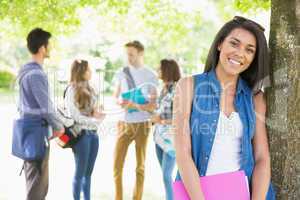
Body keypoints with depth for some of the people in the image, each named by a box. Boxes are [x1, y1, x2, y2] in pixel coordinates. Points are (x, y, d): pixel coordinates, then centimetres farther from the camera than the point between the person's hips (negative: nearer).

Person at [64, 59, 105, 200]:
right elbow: (75, 117, -13)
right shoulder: (72, 90, -10)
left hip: (93, 133, 7)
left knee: (88, 172, 13)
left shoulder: (89, 89, 11)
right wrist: (96, 120, -12)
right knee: (80, 172, 3)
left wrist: (97, 113, -3)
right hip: (81, 134, -7)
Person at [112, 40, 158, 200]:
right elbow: (115, 97, 11)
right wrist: (120, 101, -12)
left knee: (140, 166, 6)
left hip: (142, 124, -2)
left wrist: (134, 105, -21)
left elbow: (153, 104, -5)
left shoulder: (150, 76, -2)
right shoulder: (122, 73, 5)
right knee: (117, 164, -2)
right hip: (125, 124, 2)